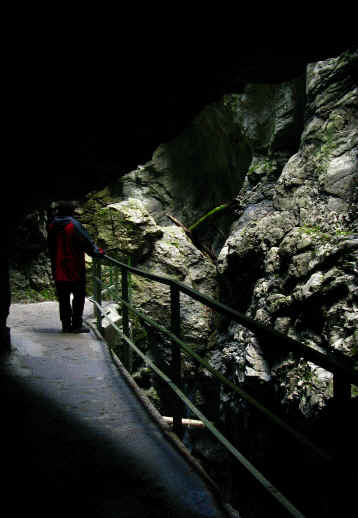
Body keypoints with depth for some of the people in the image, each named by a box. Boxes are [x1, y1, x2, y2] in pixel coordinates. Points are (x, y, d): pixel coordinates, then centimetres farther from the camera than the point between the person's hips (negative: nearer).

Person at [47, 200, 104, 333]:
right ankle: (76, 324, 4)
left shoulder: (52, 226, 6)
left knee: (63, 298, 12)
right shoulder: (74, 225, -12)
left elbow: (50, 247, 14)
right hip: (75, 269, -6)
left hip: (58, 270, 6)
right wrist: (98, 252, 2)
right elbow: (86, 242, -11)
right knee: (79, 296, 4)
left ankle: (66, 324, 15)